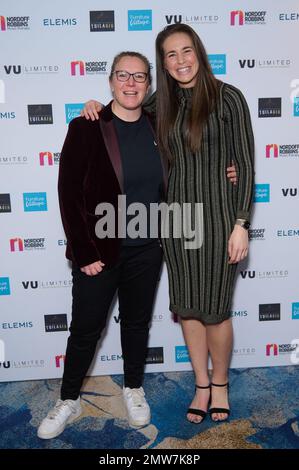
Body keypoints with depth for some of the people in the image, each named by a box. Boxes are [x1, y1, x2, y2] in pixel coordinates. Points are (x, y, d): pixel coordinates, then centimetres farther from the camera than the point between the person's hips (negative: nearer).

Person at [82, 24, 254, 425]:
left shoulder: (227, 97, -5)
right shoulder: (162, 103, 7)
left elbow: (245, 164, -7)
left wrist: (241, 224, -12)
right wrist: (99, 109, 5)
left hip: (218, 212, -4)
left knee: (214, 308, 4)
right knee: (186, 307, 10)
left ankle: (220, 383, 30)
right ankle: (202, 384, 30)